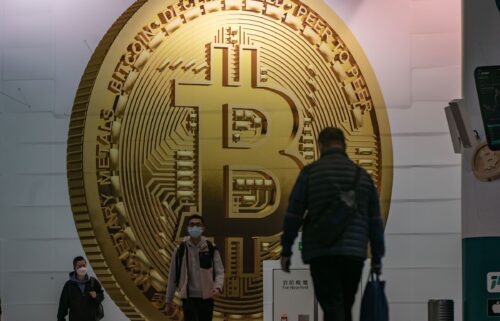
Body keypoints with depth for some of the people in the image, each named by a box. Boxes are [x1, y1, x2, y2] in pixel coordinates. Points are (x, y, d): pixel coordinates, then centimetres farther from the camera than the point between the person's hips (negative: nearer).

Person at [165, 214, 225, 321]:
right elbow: (172, 276, 5)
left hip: (206, 298, 2)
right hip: (189, 298, -2)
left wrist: (218, 287, -26)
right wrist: (169, 301, 7)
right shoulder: (180, 250, -1)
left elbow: (219, 272, -4)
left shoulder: (211, 249, -1)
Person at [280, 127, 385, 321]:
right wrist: (377, 258, 17)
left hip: (322, 253, -3)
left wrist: (286, 250, 6)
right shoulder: (361, 175, 12)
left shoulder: (311, 172, 1)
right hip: (354, 253, 4)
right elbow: (375, 221, 12)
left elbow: (293, 214, -1)